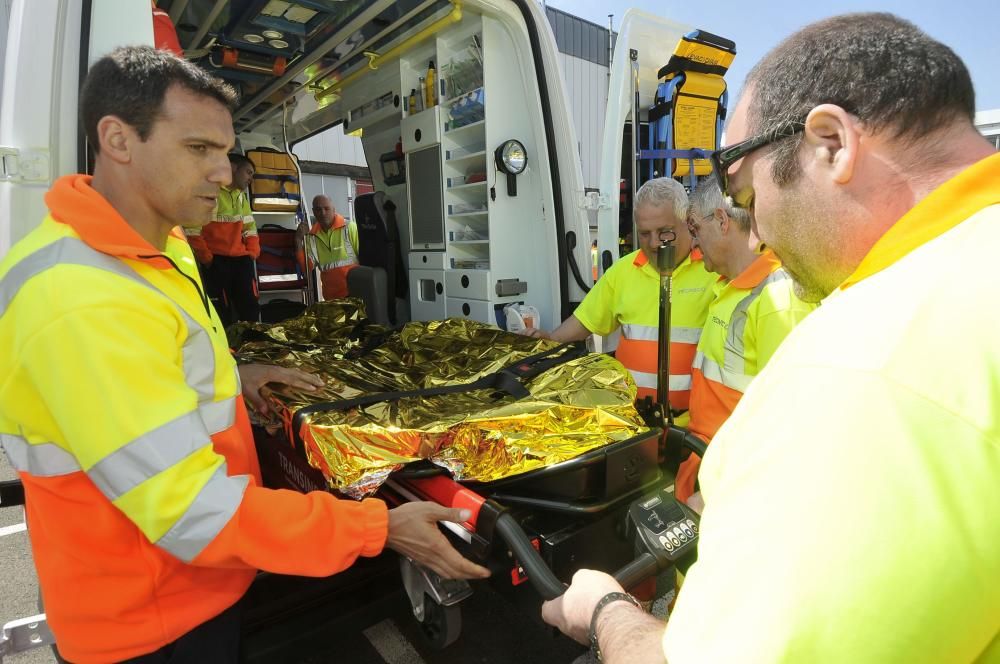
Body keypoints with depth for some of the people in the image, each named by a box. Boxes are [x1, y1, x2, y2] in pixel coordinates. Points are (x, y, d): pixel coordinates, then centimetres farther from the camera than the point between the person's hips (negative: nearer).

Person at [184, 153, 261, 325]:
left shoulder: (241, 195, 17)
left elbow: (249, 228, 22)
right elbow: (192, 228, -10)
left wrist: (253, 252, 8)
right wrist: (206, 257, -9)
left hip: (240, 259, 6)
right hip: (215, 260, -6)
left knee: (251, 308, 6)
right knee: (221, 312, -3)